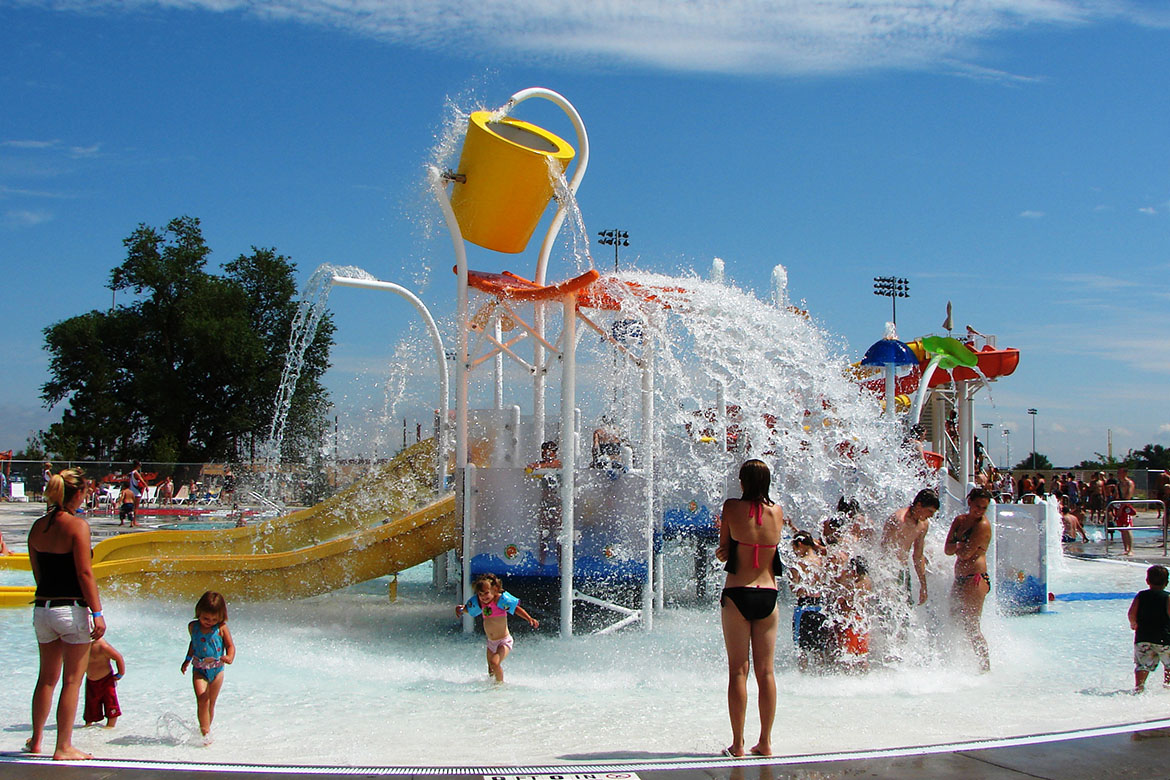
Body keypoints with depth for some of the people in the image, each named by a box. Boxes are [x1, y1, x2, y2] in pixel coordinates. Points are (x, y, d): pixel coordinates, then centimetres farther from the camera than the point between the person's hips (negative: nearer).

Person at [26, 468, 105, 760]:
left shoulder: (38, 526, 7)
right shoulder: (77, 525, -13)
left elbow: (37, 571, 14)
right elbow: (84, 573, -16)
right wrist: (97, 612, -13)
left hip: (42, 608, 7)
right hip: (72, 609, -7)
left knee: (47, 678, 20)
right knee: (72, 681, 3)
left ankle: (36, 739, 29)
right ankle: (63, 747, 7)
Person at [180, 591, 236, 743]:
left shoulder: (221, 628, -8)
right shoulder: (193, 627, 0)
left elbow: (230, 645, -6)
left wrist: (229, 657, -26)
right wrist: (187, 660, 25)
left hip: (217, 670, 0)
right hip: (199, 670, 0)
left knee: (211, 703, 10)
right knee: (202, 699, -18)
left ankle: (206, 729, 27)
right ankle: (205, 733, -18)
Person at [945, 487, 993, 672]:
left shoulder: (983, 525, -11)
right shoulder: (960, 520, 13)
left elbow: (966, 553, -17)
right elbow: (947, 549, 7)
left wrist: (957, 547, 4)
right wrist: (960, 546, -12)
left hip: (976, 579, -9)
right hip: (960, 578, 9)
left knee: (971, 628, -9)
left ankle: (986, 668, -3)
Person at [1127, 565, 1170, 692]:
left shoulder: (1140, 596, 4)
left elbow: (1131, 613, -4)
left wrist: (1134, 624, 14)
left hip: (1142, 637, 2)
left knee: (1143, 664, 4)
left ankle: (1138, 685, -13)